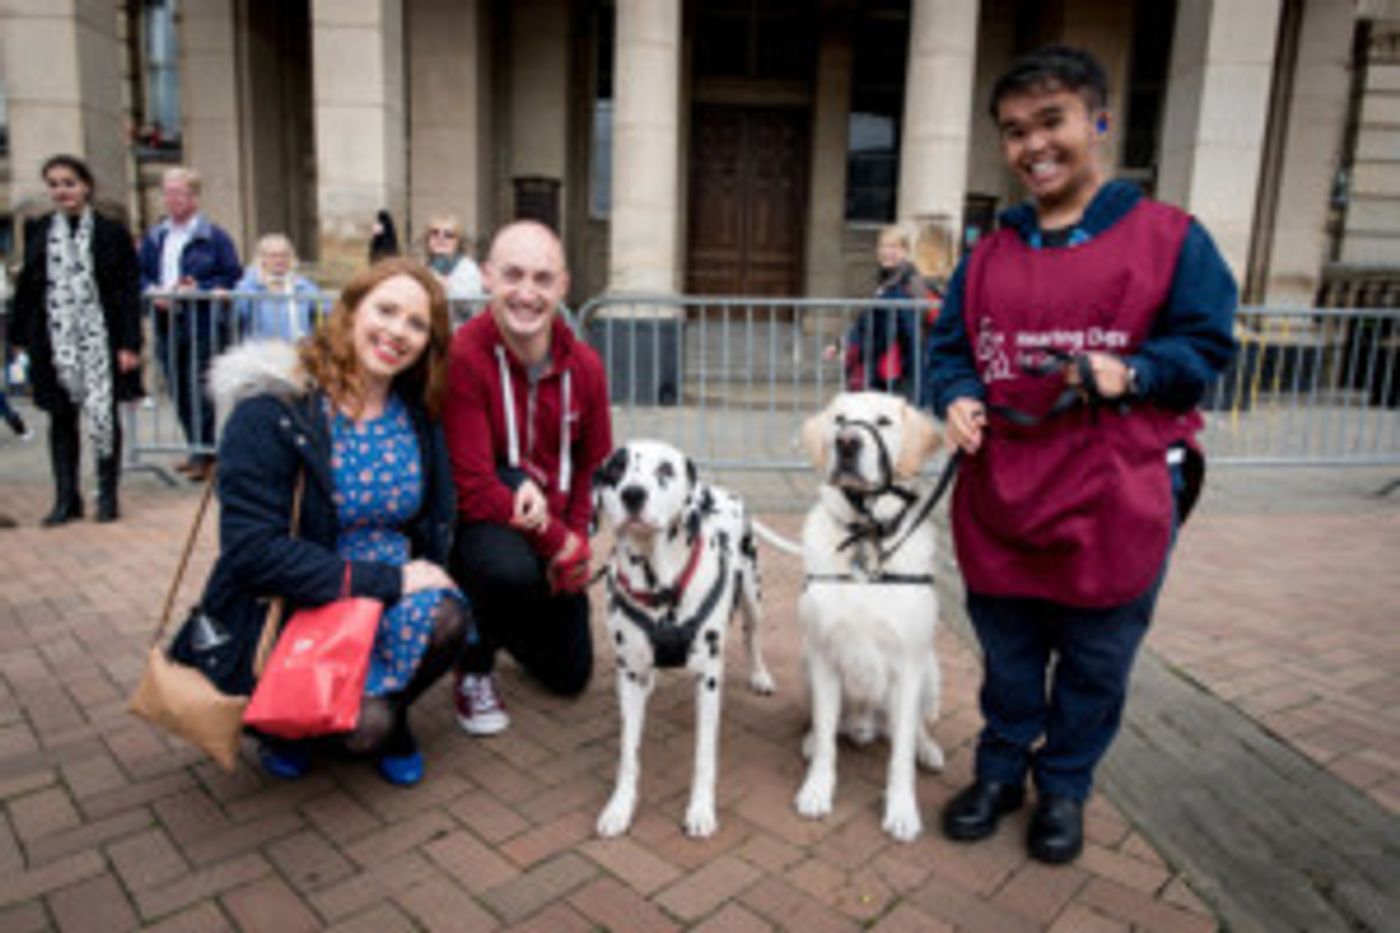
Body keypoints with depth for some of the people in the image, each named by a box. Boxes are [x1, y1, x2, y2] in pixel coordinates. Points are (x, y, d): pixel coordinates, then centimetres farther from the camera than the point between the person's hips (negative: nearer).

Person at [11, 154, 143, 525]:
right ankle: (66, 498, 17)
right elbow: (26, 287, 11)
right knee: (61, 418, 8)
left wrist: (130, 344, -9)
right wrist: (22, 337, 7)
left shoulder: (112, 233, -1)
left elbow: (129, 293, -3)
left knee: (102, 414, 1)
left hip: (100, 341, -3)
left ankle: (107, 495, 13)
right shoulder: (36, 231, 8)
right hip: (54, 341, 3)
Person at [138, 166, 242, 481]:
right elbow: (141, 275, 17)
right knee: (179, 392, 10)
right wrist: (152, 291, -4)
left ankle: (205, 453, 0)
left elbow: (232, 277, -6)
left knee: (201, 390, -8)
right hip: (167, 323, 6)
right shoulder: (153, 238, 15)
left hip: (203, 325, -6)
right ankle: (197, 449, 21)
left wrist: (199, 289, -16)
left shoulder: (214, 237, -2)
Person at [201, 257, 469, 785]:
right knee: (364, 726, -26)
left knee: (446, 619, -28)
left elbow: (437, 523, 7)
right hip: (284, 609, -4)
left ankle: (388, 720, 6)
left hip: (394, 598, 5)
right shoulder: (270, 411, -15)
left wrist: (422, 576, -15)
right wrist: (387, 582, -24)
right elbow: (253, 550, -21)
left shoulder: (417, 417, 2)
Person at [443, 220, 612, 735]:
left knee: (571, 675, 12)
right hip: (479, 521, -5)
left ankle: (499, 621, 44)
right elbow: (473, 489, -26)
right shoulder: (462, 357, -24)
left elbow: (594, 467, 4)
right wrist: (560, 543, -22)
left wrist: (576, 541, -10)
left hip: (556, 536, 5)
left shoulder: (584, 365, -7)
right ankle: (474, 667, -5)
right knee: (510, 569, -40)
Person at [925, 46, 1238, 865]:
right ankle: (1001, 771, 38)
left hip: (1115, 503, -3)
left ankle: (1064, 788, 35)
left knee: (1094, 662, 12)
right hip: (999, 500, 3)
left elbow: (1205, 346, -3)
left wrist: (1130, 375, -21)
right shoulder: (988, 255, 9)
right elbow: (949, 347, 11)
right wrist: (959, 398, -9)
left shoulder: (1170, 237, -3)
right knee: (1007, 655, 17)